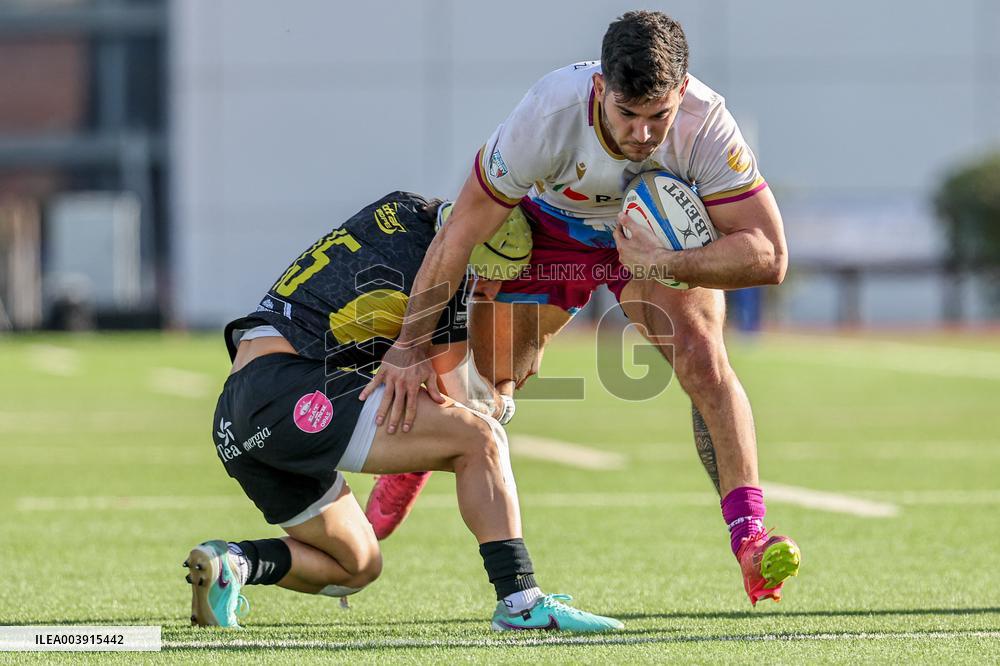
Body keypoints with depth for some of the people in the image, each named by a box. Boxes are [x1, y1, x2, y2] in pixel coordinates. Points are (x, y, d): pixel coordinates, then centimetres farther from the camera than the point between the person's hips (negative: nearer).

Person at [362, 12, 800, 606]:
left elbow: (769, 256, -33)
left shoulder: (705, 124, -36)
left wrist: (665, 264, -47)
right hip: (546, 226, 0)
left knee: (702, 356, -24)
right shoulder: (548, 115, -38)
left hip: (662, 234, 0)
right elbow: (459, 236, -27)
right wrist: (409, 349, -22)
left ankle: (750, 540, -23)